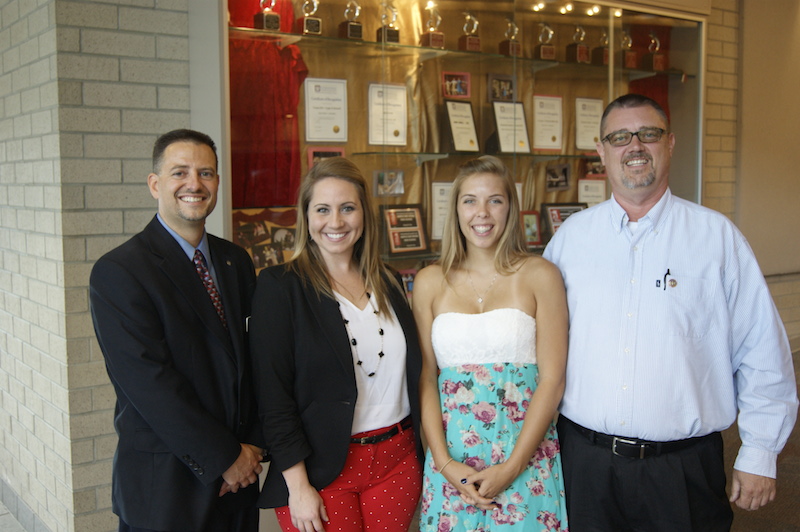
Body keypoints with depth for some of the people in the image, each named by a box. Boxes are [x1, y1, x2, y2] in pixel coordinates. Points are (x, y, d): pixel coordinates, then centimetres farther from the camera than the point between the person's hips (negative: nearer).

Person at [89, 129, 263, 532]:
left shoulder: (236, 261, 7)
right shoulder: (116, 272, -13)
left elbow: (255, 358, 5)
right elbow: (151, 385, -18)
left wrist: (252, 445, -5)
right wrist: (224, 458, -14)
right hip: (166, 485, -5)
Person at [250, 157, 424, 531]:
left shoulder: (387, 283, 8)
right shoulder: (280, 286, -8)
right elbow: (272, 394, -11)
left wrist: (426, 457, 12)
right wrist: (298, 486, -13)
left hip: (397, 460, 5)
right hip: (323, 470, -4)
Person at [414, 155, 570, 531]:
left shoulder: (540, 276, -3)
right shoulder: (430, 282, 4)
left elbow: (552, 380, -5)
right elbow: (425, 378, 3)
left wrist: (511, 468, -11)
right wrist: (445, 463, -8)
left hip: (527, 455, -1)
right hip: (452, 461, 2)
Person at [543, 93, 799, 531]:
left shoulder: (717, 236, -1)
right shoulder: (571, 235, 4)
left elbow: (763, 355, 0)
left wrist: (760, 454, -1)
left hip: (683, 466, -1)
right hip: (583, 458, 2)